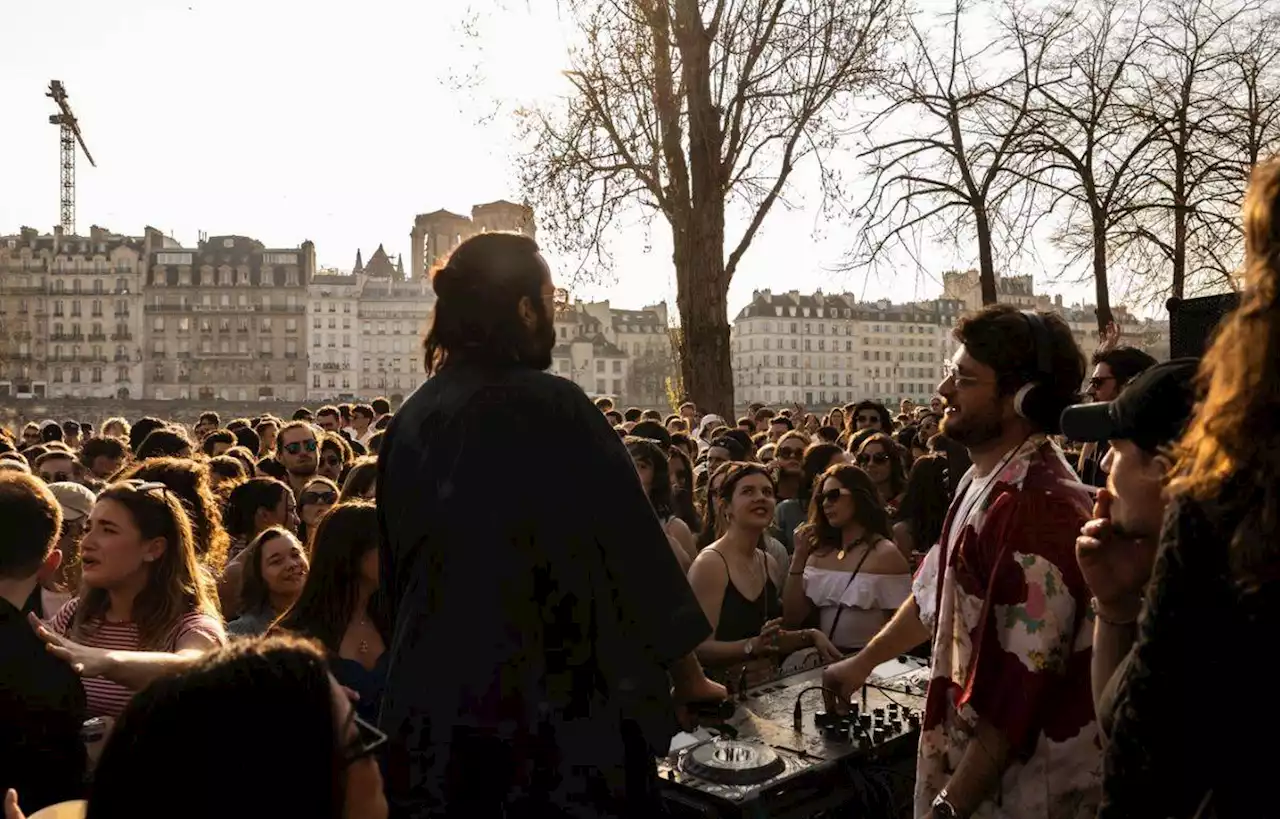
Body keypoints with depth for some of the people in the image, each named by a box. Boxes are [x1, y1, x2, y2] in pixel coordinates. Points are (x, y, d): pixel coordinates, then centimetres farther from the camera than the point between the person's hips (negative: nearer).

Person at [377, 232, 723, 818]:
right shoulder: (554, 408, -15)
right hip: (558, 697, -5)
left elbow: (395, 566, 12)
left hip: (431, 696, 6)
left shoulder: (410, 419, 2)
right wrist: (688, 673, 3)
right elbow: (632, 543, -11)